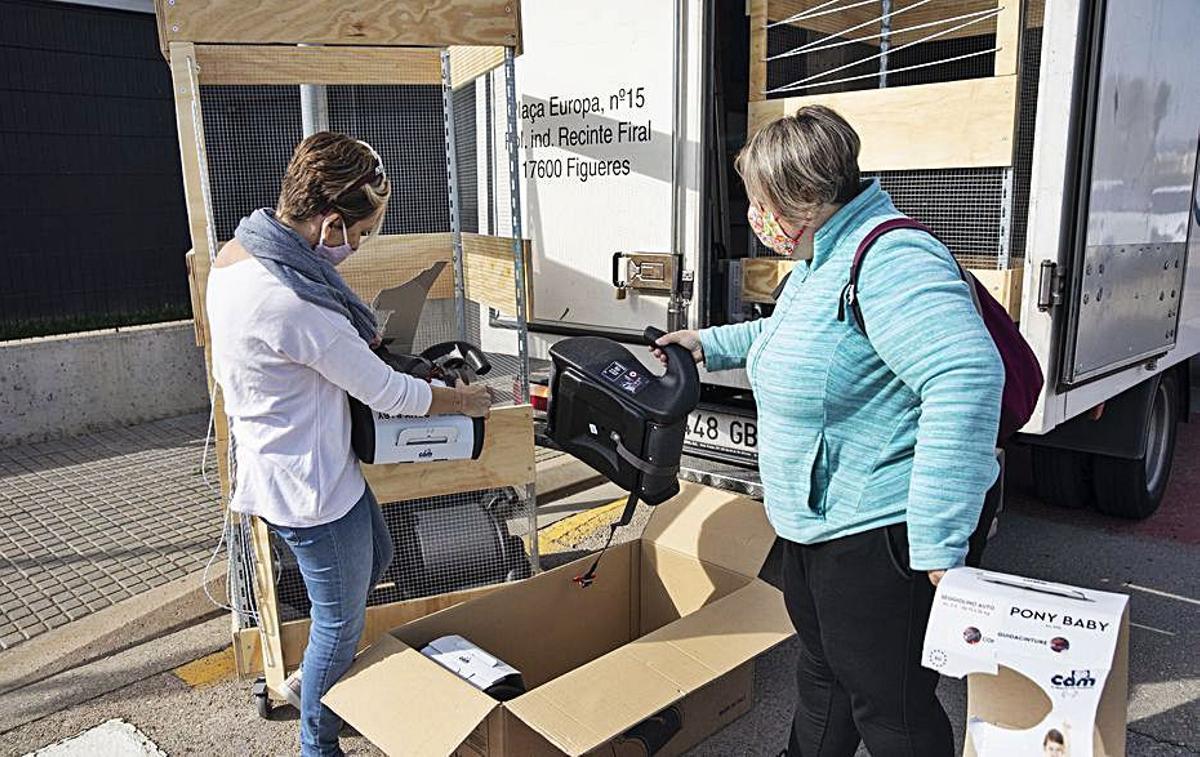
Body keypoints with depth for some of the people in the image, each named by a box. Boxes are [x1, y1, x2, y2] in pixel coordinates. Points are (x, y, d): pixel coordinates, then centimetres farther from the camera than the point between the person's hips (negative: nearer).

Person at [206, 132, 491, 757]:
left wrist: (356, 338, 12)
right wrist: (464, 400, -6)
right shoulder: (291, 301, -34)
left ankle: (312, 681, 47)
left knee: (374, 558, 28)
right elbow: (387, 394, -23)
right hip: (309, 485, -10)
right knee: (342, 621, 11)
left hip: (287, 465, 10)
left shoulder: (239, 251, -3)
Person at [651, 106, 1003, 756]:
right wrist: (710, 344, 26)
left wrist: (940, 539, -33)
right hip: (813, 523, 11)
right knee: (822, 677, 28)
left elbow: (966, 380, -34)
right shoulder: (820, 260, 11)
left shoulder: (890, 259, -24)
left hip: (876, 537, -10)